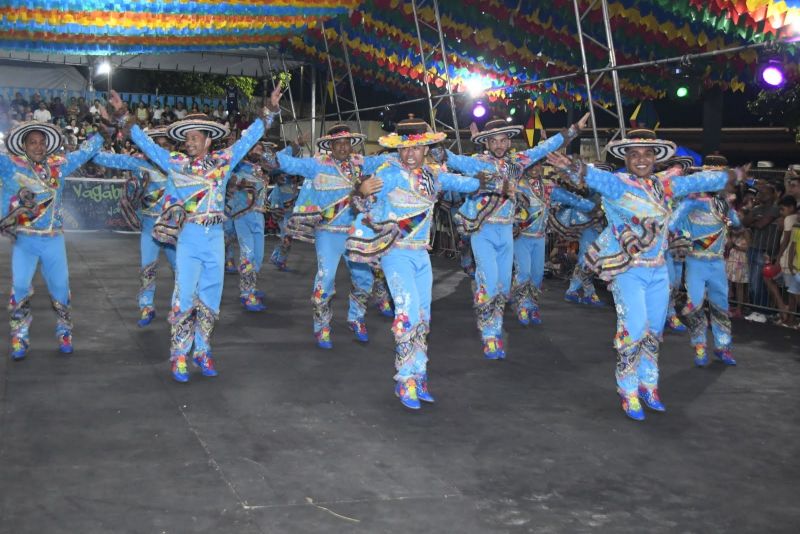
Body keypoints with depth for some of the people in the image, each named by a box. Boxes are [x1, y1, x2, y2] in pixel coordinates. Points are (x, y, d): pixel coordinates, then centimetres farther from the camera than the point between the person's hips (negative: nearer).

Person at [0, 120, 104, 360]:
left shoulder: (59, 164, 6)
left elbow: (86, 150, 14)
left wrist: (102, 132, 14)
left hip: (53, 239, 2)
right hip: (23, 240, -2)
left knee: (60, 287, 8)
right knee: (20, 288, -7)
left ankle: (64, 333, 25)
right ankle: (20, 338, 7)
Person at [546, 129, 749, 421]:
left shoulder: (664, 185, 9)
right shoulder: (617, 183, -10)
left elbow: (698, 181, 22)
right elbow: (594, 175, -30)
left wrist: (732, 175, 31)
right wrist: (572, 167, -51)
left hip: (658, 269, 6)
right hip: (628, 269, -6)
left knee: (654, 330, 14)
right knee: (634, 329, -11)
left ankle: (648, 385, 30)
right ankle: (628, 391, 6)